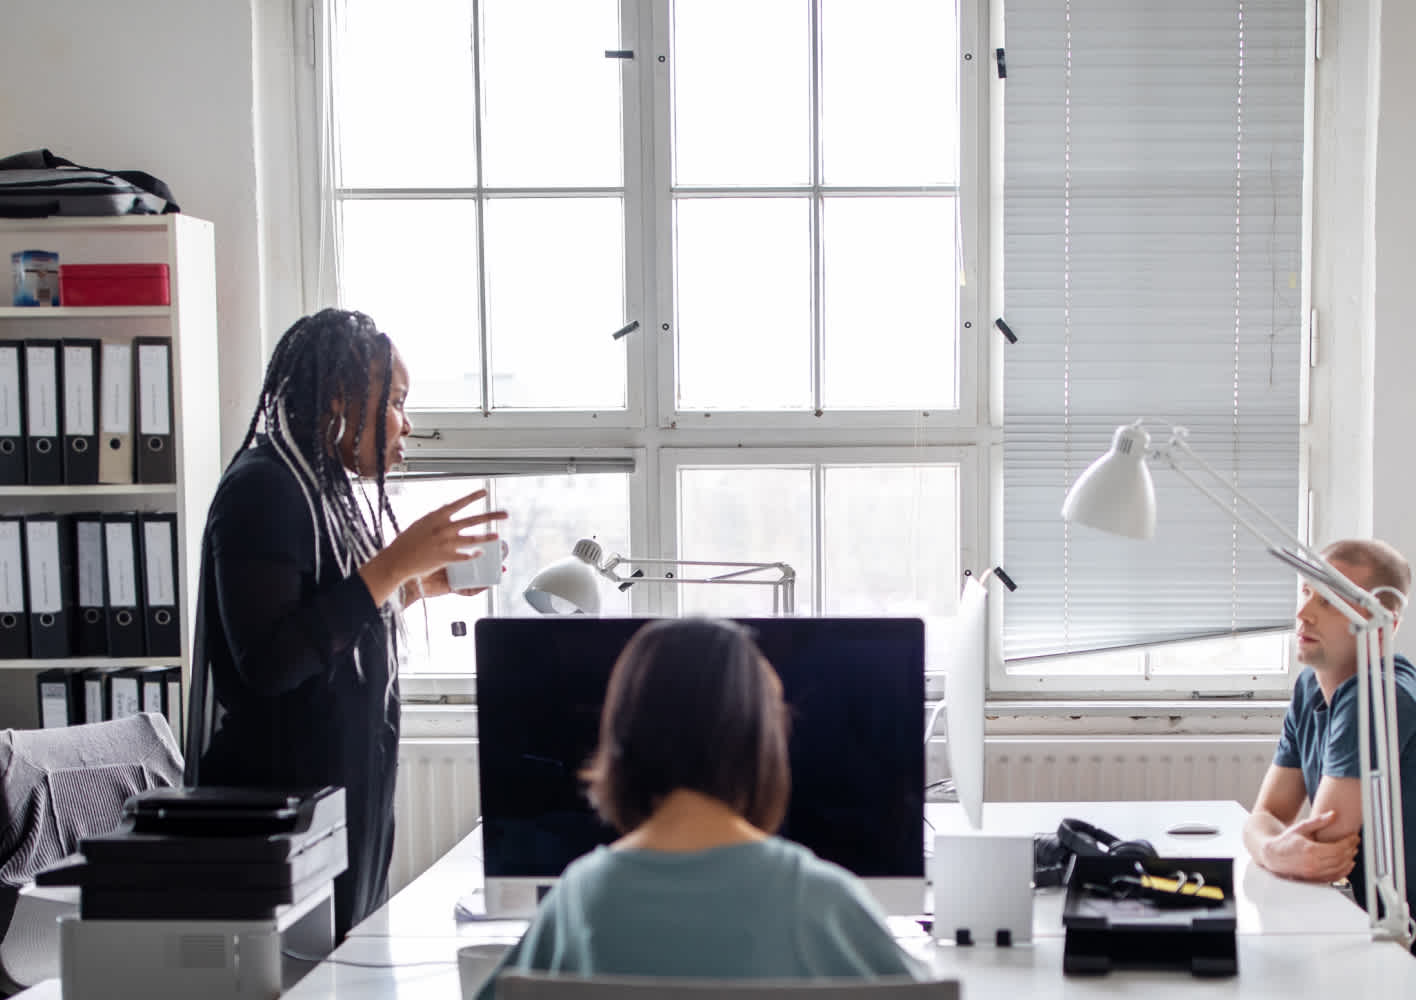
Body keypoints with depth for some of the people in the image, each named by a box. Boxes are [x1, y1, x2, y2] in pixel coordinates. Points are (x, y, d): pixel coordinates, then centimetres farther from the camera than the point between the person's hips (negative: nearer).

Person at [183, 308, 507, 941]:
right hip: (285, 801, -9)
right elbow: (270, 662, -25)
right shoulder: (262, 490, -15)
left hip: (347, 789, 9)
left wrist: (415, 585, 10)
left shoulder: (330, 490, 13)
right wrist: (394, 565, -23)